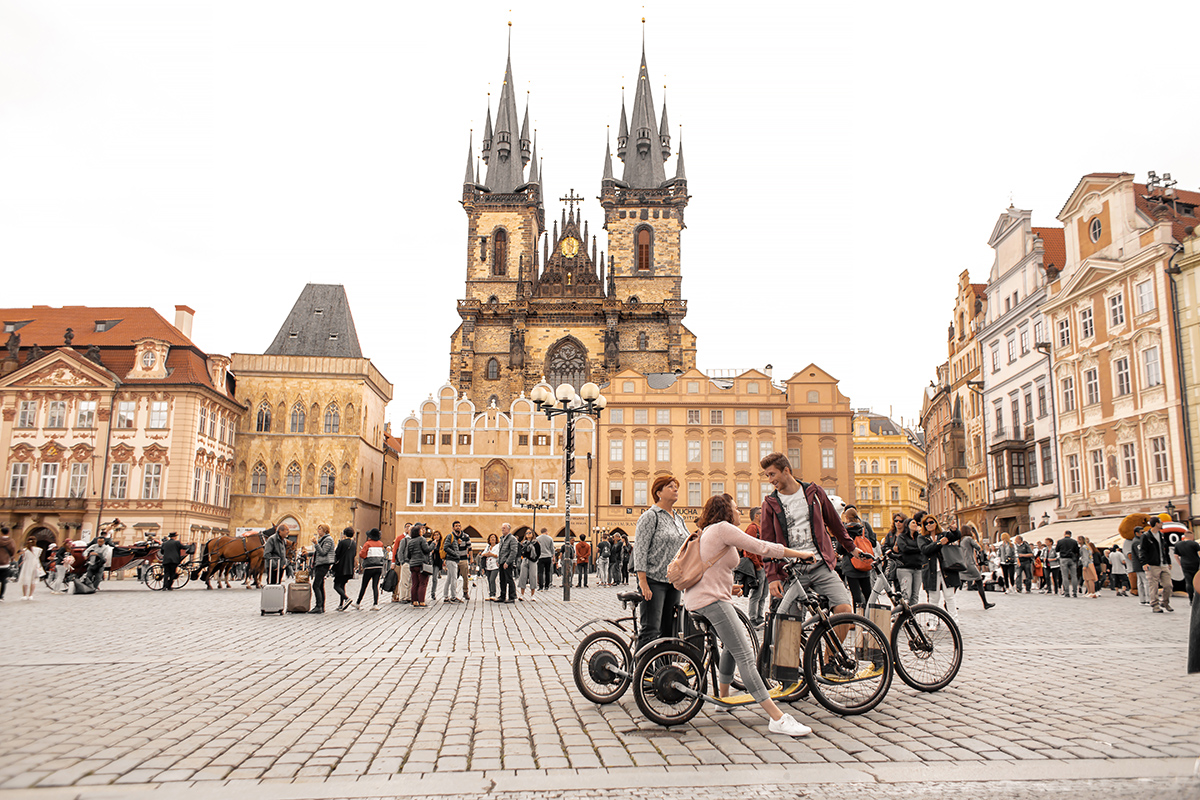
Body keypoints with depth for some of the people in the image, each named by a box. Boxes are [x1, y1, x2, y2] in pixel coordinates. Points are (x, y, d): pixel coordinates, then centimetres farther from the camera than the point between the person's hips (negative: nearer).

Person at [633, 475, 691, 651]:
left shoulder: (679, 519, 16)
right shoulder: (650, 516, -7)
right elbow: (640, 549, -13)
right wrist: (643, 582, -19)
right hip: (653, 581, -7)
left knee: (669, 632, 9)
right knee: (650, 631, -11)